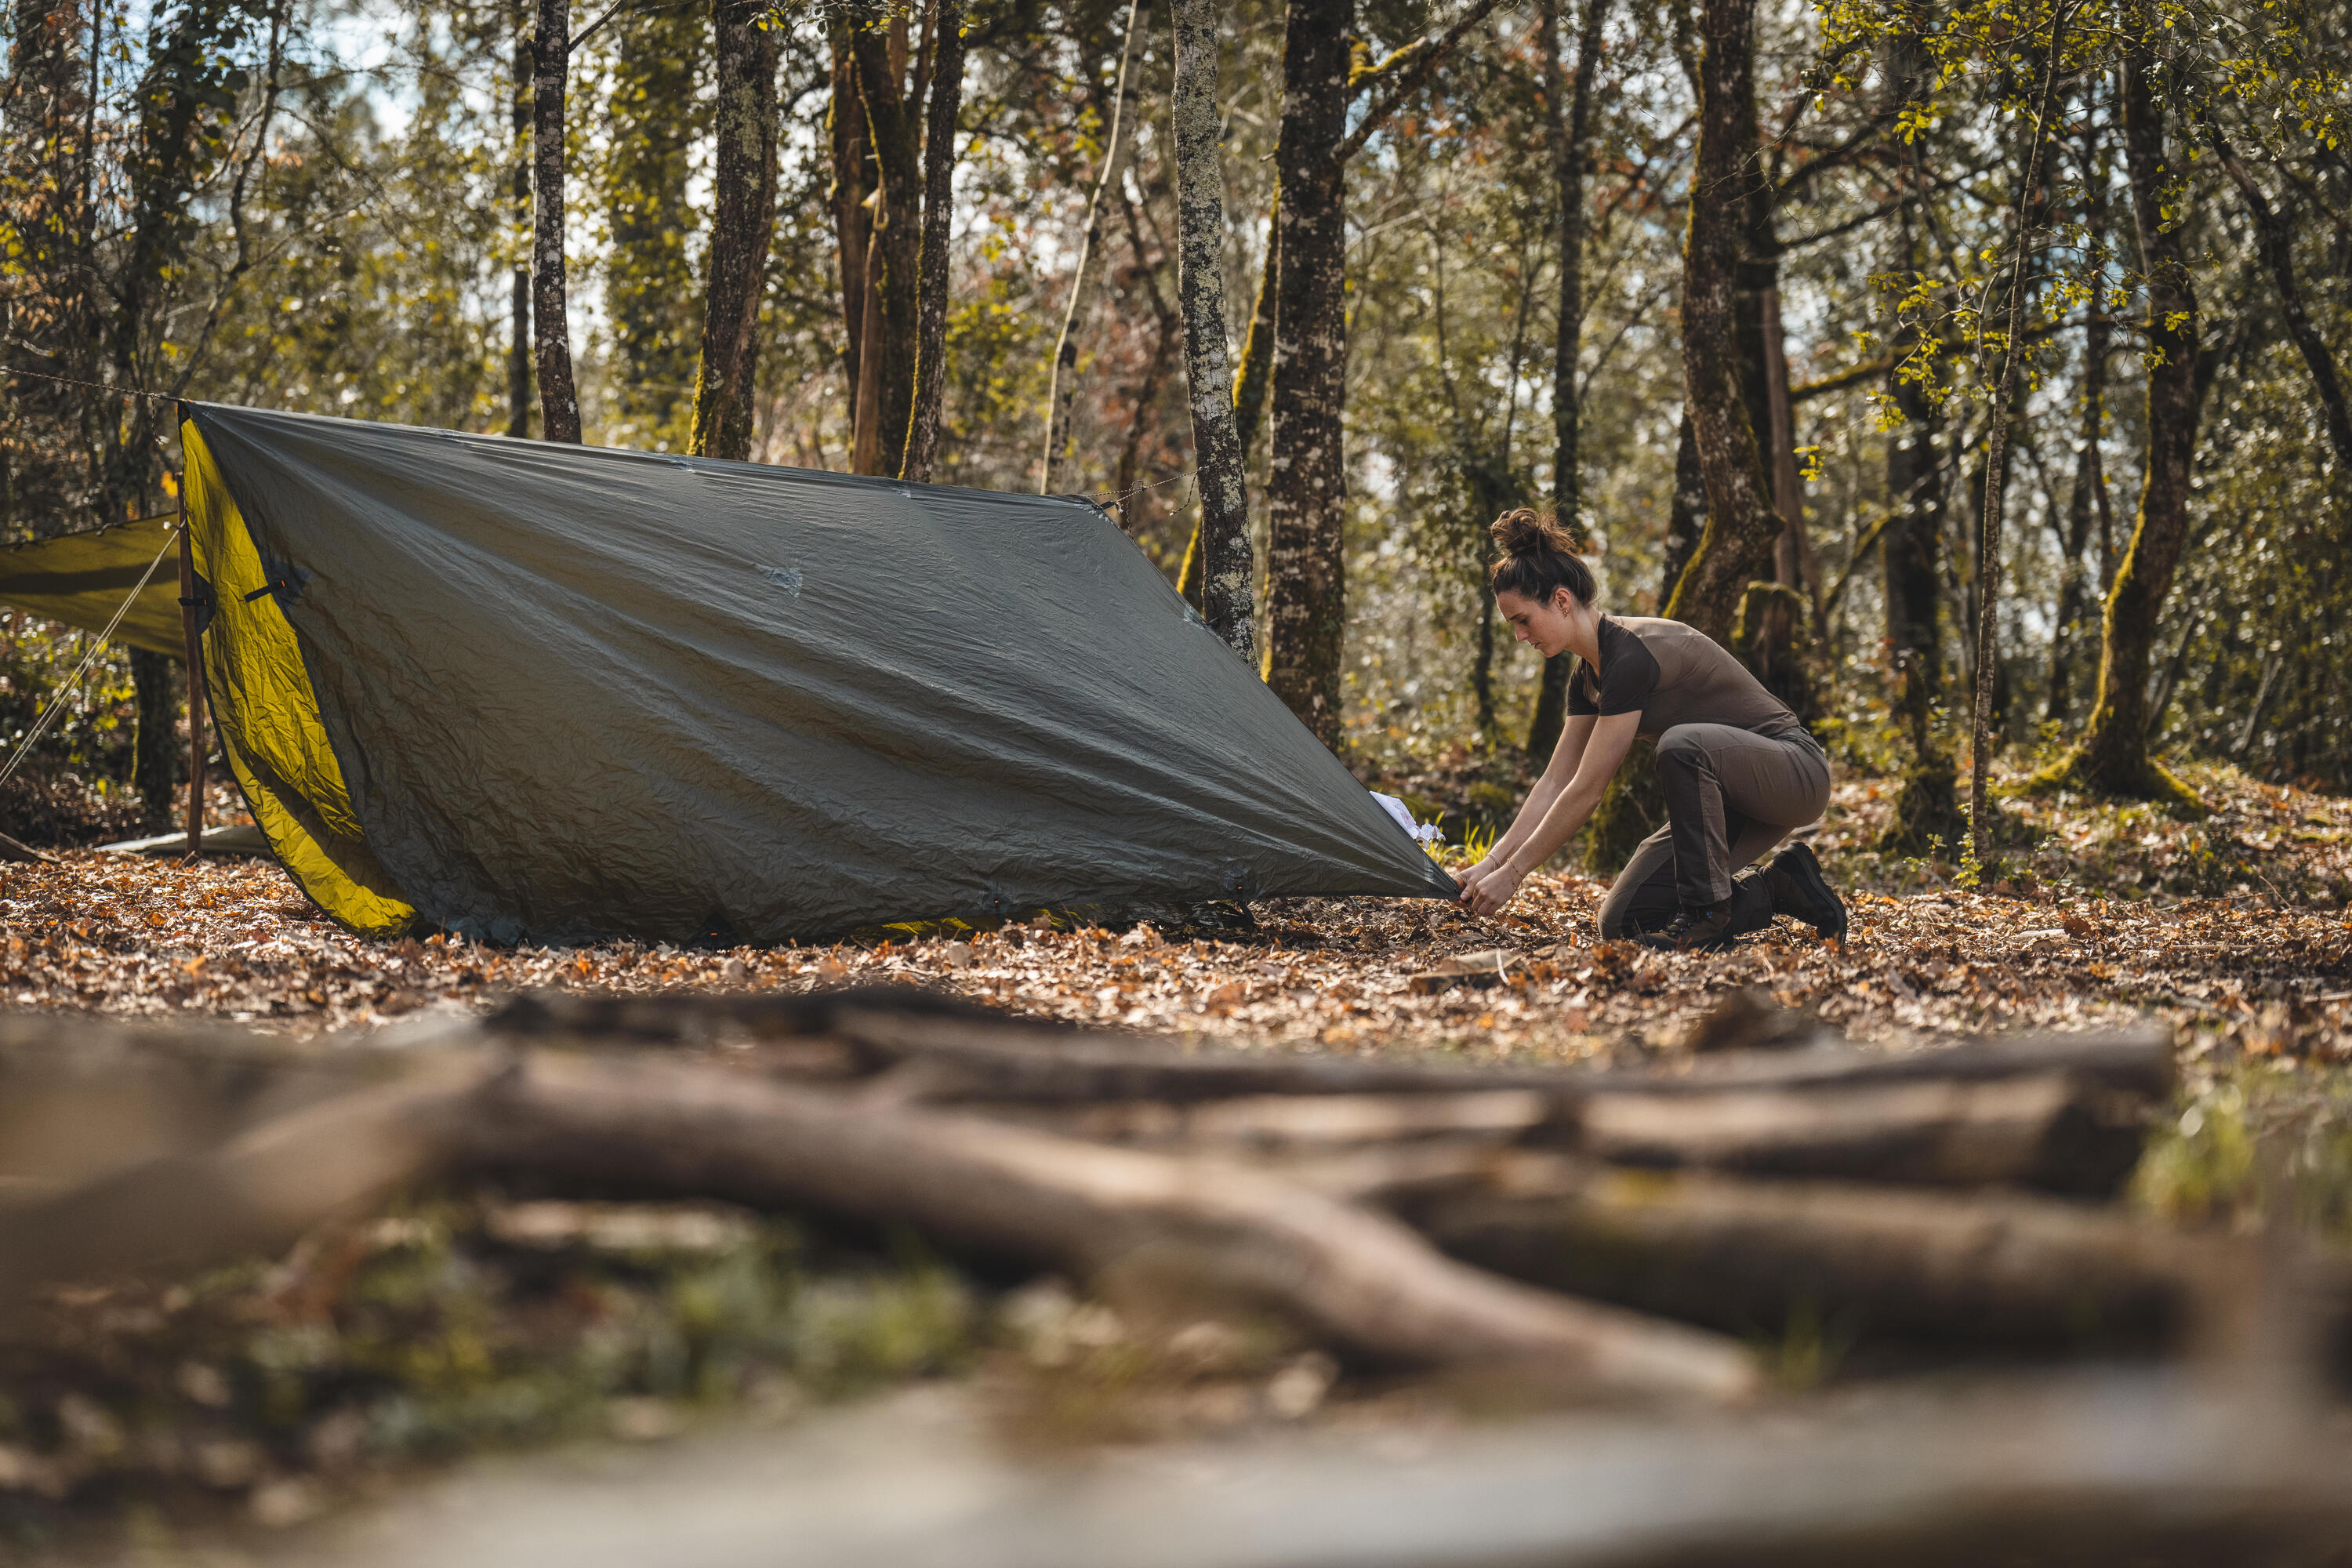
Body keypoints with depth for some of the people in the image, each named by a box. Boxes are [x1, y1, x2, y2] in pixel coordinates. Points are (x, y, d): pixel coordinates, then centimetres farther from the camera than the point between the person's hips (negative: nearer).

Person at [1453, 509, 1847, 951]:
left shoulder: (1631, 653, -26)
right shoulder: (1588, 675, 3)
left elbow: (1586, 791, -26)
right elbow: (1556, 782, 8)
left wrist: (1512, 874, -20)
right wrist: (1491, 862, 1)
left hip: (1793, 771, -9)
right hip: (1726, 794, 9)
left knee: (1681, 744, -40)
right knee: (1622, 922, -5)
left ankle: (1709, 914, -23)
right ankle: (1778, 887, 8)